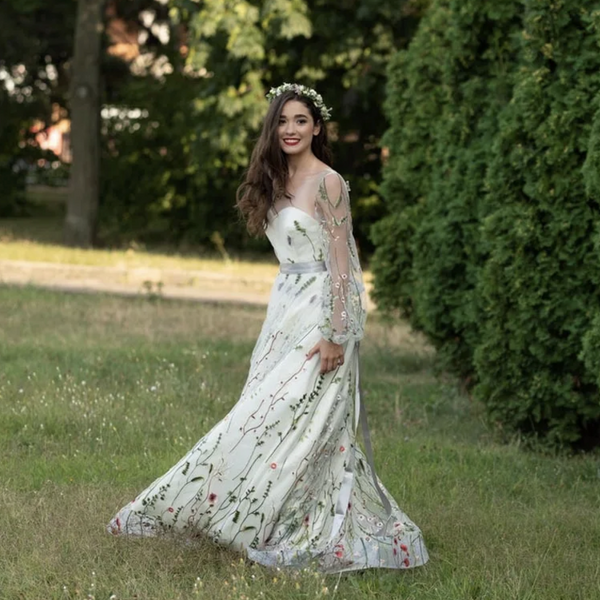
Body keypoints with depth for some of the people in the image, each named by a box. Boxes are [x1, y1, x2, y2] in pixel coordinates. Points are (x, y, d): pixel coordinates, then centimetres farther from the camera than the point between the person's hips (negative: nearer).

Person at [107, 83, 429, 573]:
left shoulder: (327, 183, -11)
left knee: (291, 422, -9)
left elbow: (340, 262, -14)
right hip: (286, 309, 8)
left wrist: (335, 335, -19)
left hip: (318, 311, -8)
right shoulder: (279, 181, 13)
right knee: (273, 417, 7)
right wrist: (281, 317, 15)